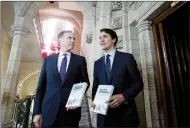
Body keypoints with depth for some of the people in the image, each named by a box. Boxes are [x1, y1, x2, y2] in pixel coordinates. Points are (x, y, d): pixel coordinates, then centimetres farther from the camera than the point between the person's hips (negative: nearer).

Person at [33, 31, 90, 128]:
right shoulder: (48, 60, 6)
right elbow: (41, 85, 4)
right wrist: (37, 111, 2)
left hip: (71, 110, 0)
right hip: (49, 110, 1)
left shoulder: (80, 60, 3)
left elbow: (85, 82, 5)